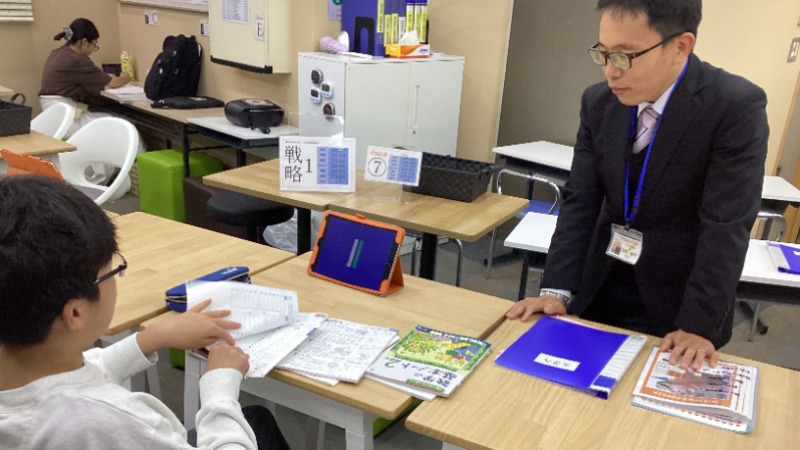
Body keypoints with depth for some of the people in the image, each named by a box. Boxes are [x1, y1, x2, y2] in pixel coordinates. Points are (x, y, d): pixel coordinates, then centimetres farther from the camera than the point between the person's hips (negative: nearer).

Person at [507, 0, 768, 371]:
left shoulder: (736, 106, -18)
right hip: (599, 288, 4)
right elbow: (580, 202, -5)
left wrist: (698, 325, -22)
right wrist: (557, 290, -13)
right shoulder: (598, 102, -5)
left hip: (677, 301, -3)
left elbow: (726, 226, -20)